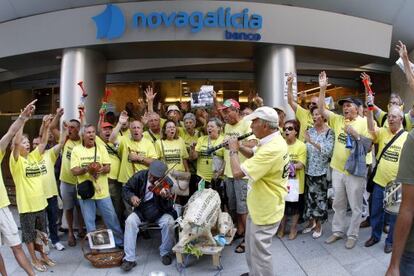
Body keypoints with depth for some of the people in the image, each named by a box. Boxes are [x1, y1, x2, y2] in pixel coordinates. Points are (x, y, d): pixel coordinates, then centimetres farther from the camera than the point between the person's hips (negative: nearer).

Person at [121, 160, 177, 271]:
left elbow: (168, 208, -23)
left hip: (160, 213, -2)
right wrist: (132, 196, -22)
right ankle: (130, 258, -17)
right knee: (130, 221, -27)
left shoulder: (167, 183, -20)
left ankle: (165, 253, -4)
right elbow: (125, 189, 0)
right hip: (141, 211, 2)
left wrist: (165, 198, -45)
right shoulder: (140, 176, -13)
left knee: (169, 222, -30)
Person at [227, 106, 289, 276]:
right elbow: (257, 157, 18)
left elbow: (237, 173, -34)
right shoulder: (274, 141, 1)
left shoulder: (271, 149, -33)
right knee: (252, 246, 27)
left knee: (259, 251, 9)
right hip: (259, 207, 10)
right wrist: (239, 147, 2)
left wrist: (233, 151, -17)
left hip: (265, 211, -10)